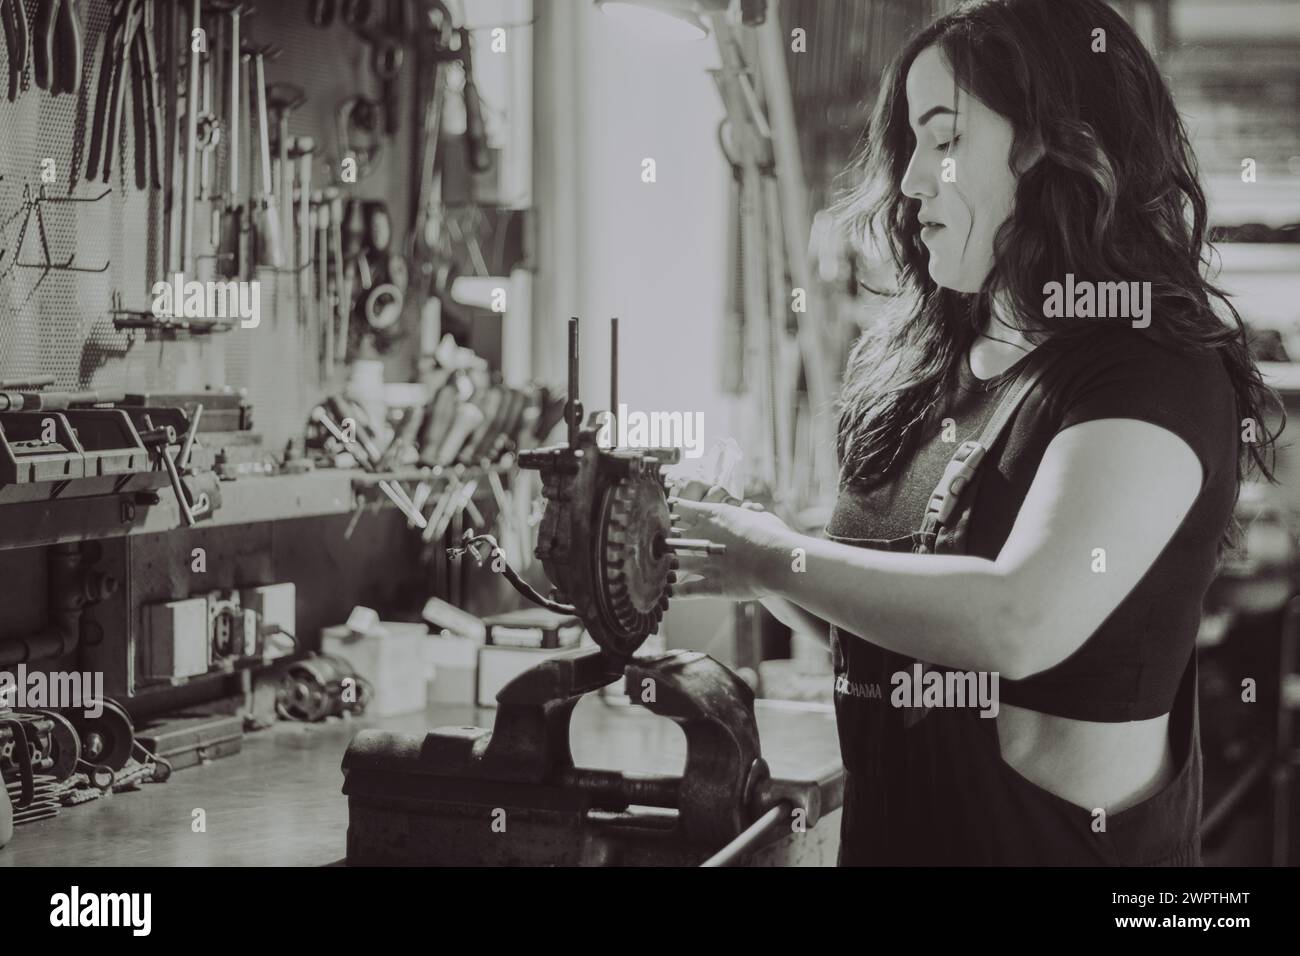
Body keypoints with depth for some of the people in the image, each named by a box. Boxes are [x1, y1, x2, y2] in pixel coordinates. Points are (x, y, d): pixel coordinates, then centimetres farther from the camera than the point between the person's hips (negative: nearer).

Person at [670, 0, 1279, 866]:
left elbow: (1020, 623, -32)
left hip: (1062, 838, -6)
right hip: (889, 826, 6)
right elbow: (876, 631, 9)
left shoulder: (1156, 376, -17)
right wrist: (731, 557, -6)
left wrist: (779, 558, -21)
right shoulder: (925, 363, 3)